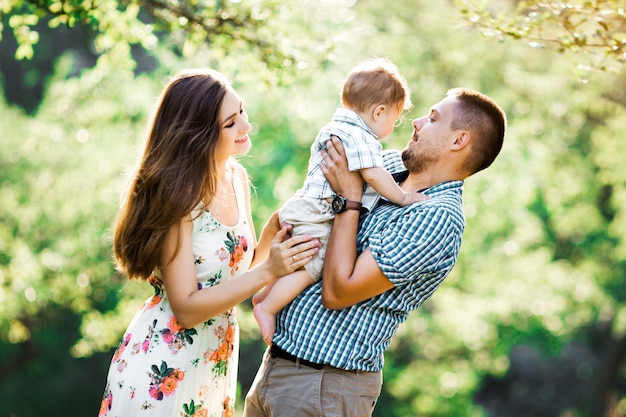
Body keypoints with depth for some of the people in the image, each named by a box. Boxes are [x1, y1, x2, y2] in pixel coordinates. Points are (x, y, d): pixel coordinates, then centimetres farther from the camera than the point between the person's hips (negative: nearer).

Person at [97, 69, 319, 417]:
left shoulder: (236, 178, 0)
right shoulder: (176, 196, -21)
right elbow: (186, 308, -22)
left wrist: (276, 230, -8)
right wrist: (268, 271, -27)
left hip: (217, 360, 7)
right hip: (162, 371, -7)